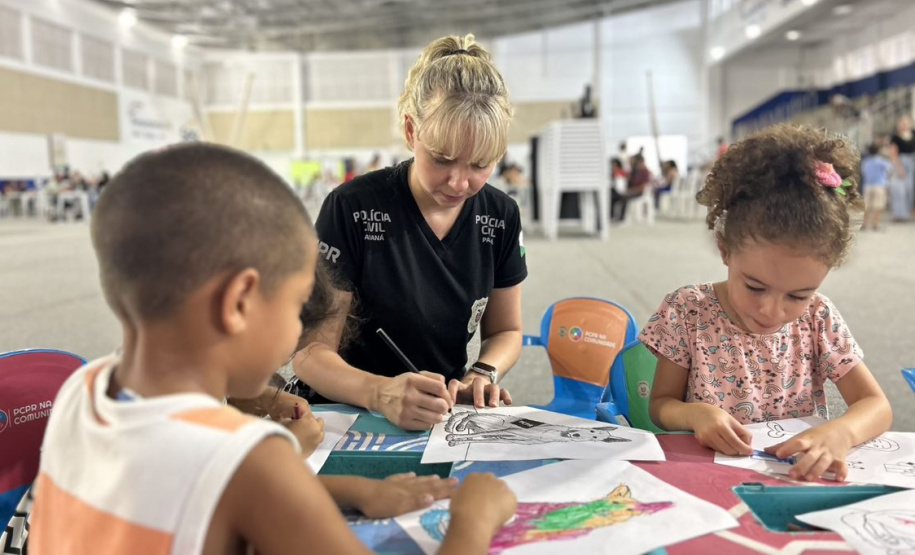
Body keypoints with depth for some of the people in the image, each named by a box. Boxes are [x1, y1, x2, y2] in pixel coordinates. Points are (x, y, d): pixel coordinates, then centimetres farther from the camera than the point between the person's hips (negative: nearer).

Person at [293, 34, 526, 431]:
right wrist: (382, 394, -34)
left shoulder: (500, 216, -3)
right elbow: (310, 353, -16)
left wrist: (482, 374, -12)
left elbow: (505, 330, 8)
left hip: (443, 418, 3)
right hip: (348, 417, -2)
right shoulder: (351, 209, -16)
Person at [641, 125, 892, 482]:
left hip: (801, 475, 2)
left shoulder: (818, 319, -3)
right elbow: (661, 405, -2)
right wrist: (693, 413, -23)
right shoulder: (688, 311, -9)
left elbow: (877, 406, -1)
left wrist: (840, 433, -21)